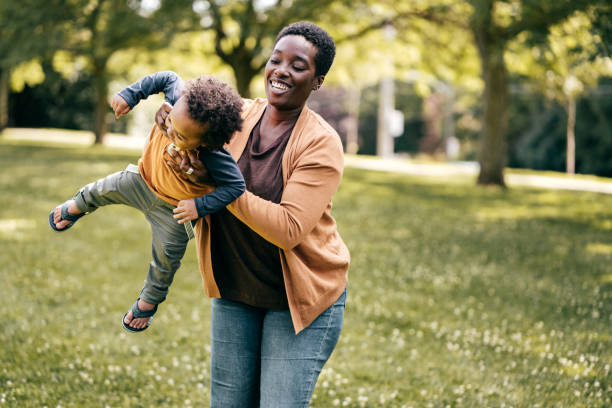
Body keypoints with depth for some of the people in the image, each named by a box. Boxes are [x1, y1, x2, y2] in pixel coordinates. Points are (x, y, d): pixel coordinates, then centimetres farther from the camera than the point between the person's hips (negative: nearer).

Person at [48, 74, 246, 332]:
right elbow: (166, 79, -16)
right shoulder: (181, 102, -35)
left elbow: (236, 186, -38)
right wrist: (130, 95, -20)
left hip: (173, 208, -4)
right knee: (105, 190, 22)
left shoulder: (212, 157, -46)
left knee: (167, 258, 11)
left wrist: (201, 206, -43)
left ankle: (149, 300, 44)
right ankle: (77, 207, 61)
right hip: (145, 178, 4)